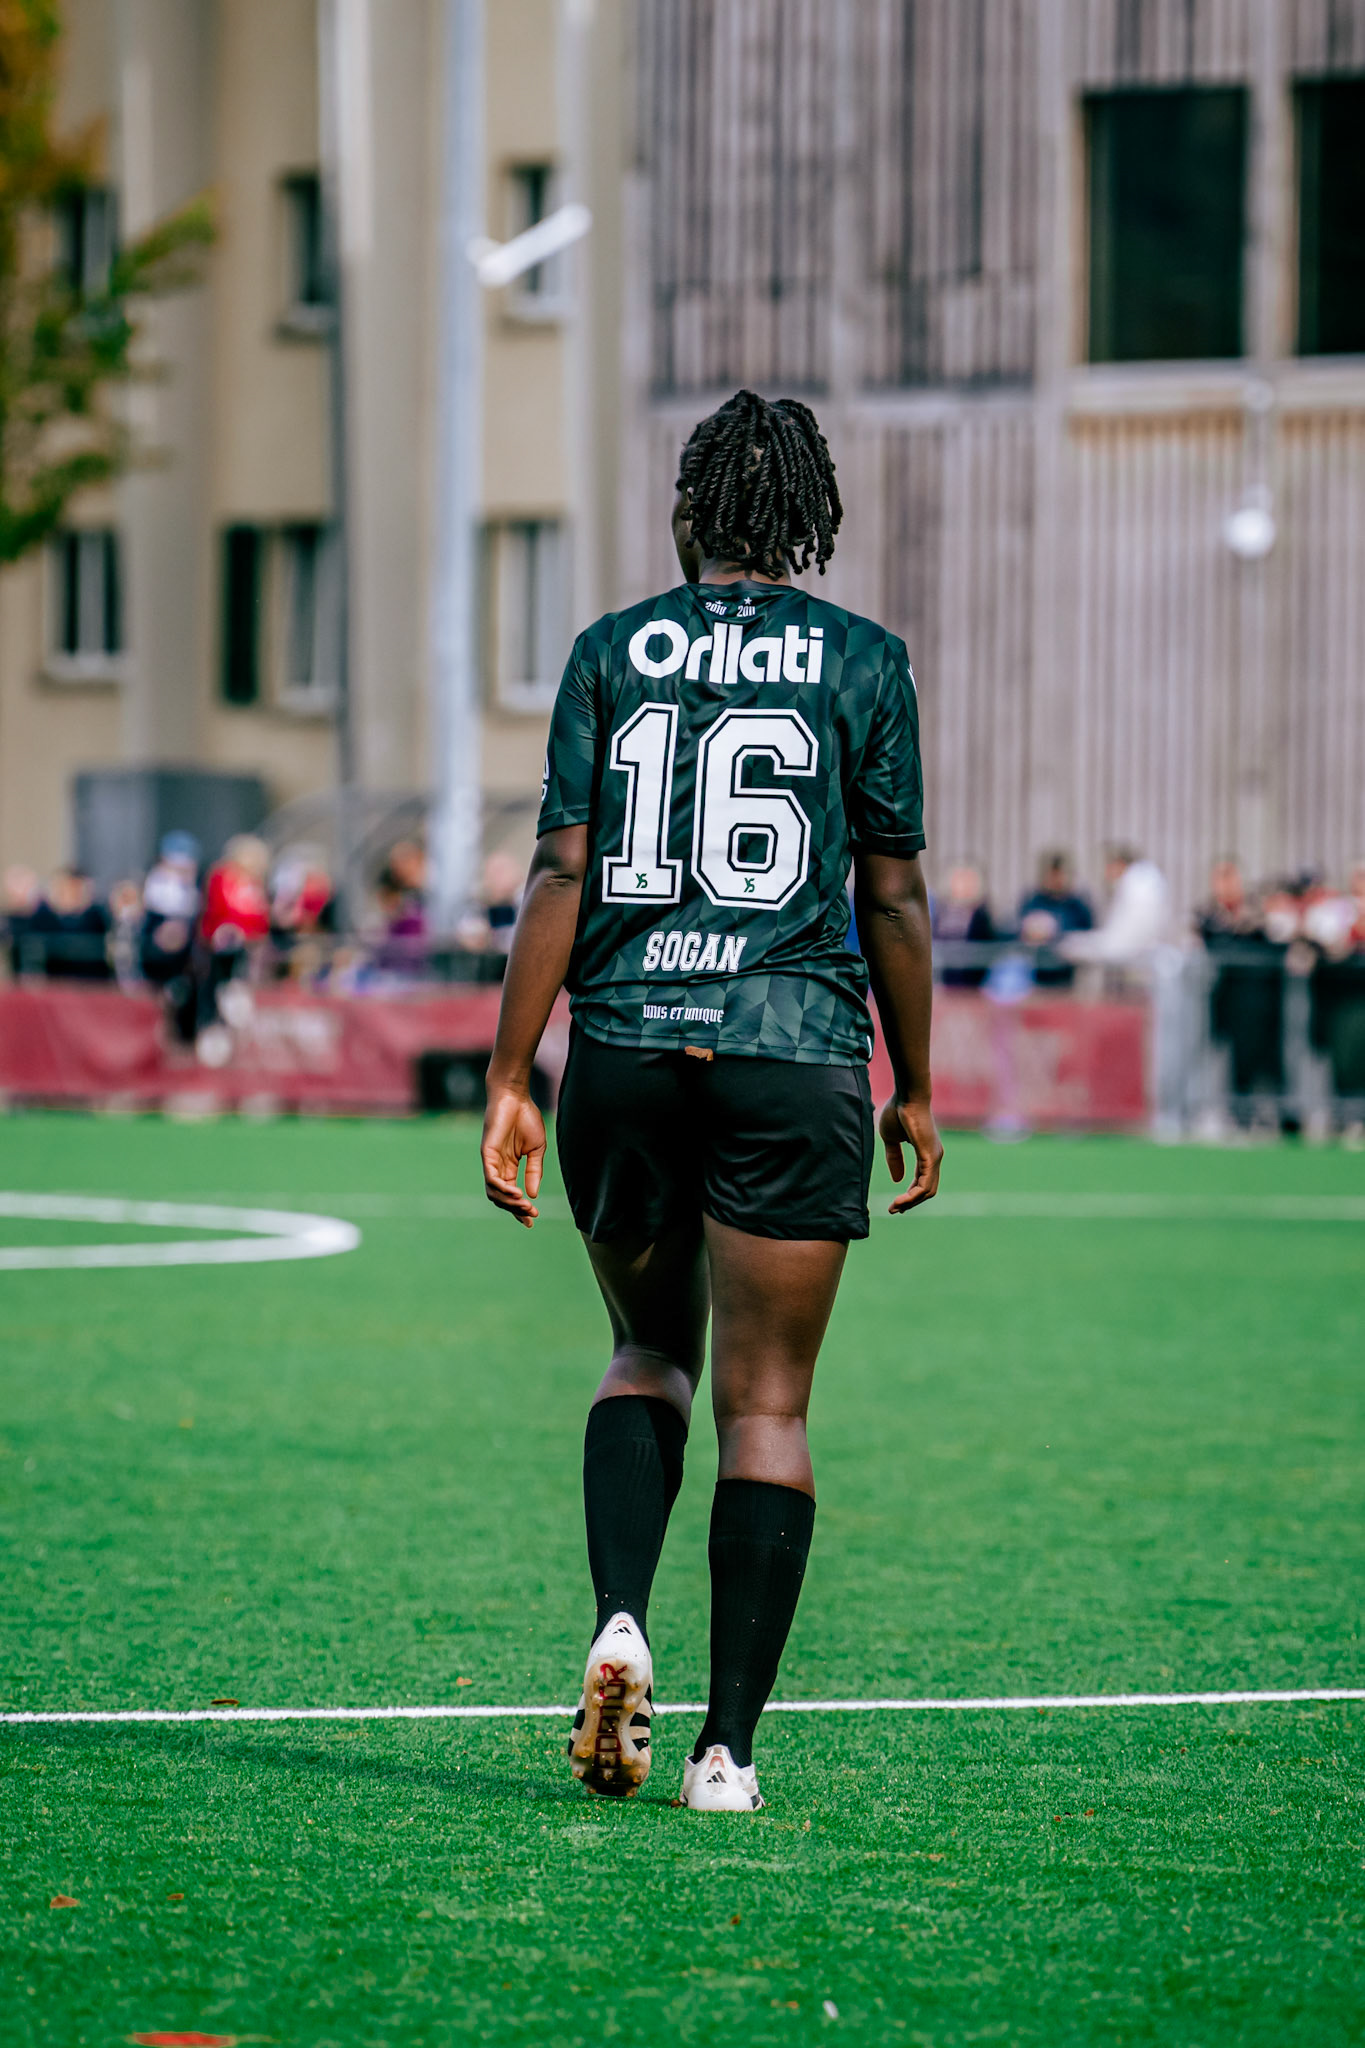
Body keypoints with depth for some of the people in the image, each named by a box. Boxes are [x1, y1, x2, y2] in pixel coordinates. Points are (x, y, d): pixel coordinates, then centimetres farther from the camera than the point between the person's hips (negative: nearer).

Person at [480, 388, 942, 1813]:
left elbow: (560, 874, -1)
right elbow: (894, 895, 3)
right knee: (765, 1401, 3)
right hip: (797, 1055, -2)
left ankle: (619, 1626, -2)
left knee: (650, 1350, 21)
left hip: (624, 1054, 2)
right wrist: (916, 1090, 13)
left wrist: (508, 1081, 0)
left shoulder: (612, 652, 5)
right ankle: (729, 1743, 0)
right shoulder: (864, 662, 3)